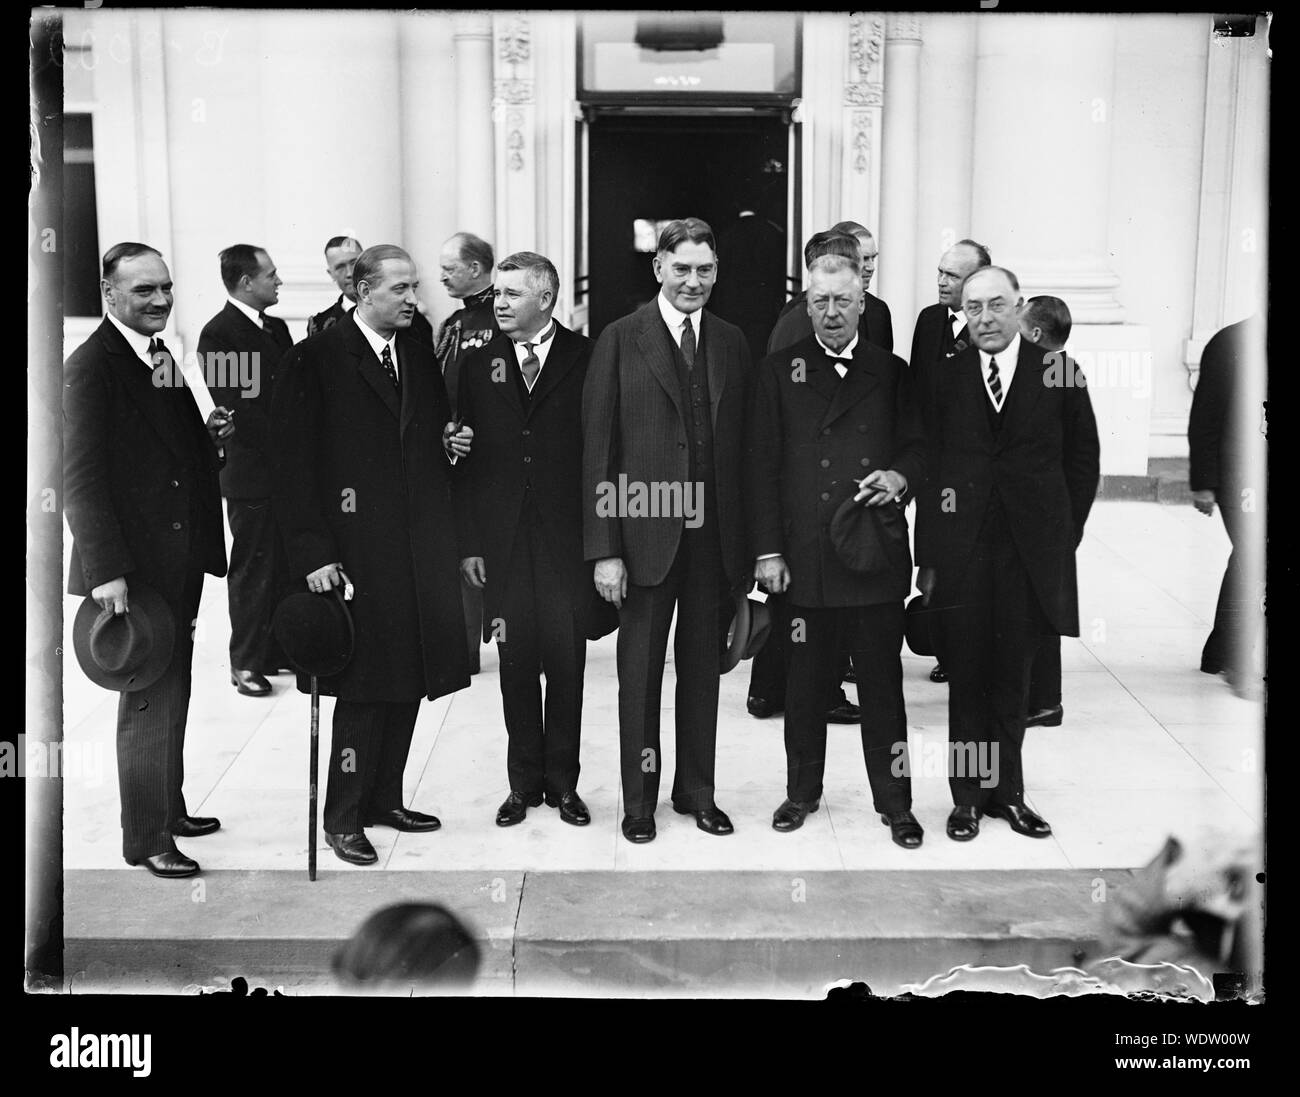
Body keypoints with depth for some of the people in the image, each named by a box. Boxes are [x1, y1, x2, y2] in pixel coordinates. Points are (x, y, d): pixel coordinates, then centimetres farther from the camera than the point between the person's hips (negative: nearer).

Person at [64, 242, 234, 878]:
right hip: (134, 564, -8)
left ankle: (169, 808, 33)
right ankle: (146, 840, 12)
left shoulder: (159, 358, 13)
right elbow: (81, 478, -18)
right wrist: (105, 571, -23)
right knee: (149, 700, 0)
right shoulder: (91, 367, -14)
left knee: (170, 694, 19)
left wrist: (209, 438, 0)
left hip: (181, 559, 9)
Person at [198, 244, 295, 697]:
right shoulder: (218, 334, -11)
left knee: (286, 567, 12)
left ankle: (279, 651, 23)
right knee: (252, 571, 3)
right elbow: (235, 407, -17)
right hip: (252, 475, -7)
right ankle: (246, 663, 14)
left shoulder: (277, 328, 13)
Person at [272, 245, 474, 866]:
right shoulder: (316, 360, -7)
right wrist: (312, 552, -15)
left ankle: (385, 798, 26)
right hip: (357, 551, -6)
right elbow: (293, 464, -10)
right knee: (364, 686, -2)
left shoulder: (421, 355, 12)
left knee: (407, 682, 11)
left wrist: (451, 444, 1)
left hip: (421, 551, 6)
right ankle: (343, 819, 12)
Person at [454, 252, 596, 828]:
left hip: (567, 539, -2)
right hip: (503, 541, 2)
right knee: (516, 663, 7)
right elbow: (466, 457, 7)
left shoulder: (586, 358, 0)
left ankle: (563, 781, 18)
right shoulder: (478, 363, 8)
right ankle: (524, 781, 20)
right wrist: (468, 542, 1)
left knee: (566, 661, 4)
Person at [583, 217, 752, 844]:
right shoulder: (620, 340, -4)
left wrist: (747, 542, 2)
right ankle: (638, 802, 20)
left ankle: (697, 791, 28)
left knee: (703, 667, 13)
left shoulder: (732, 344, 8)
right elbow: (597, 451, -6)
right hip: (646, 534, -3)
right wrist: (604, 549, -11)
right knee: (640, 670, 7)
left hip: (714, 535, 3)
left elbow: (741, 445, 7)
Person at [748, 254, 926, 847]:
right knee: (804, 684, 9)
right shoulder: (780, 371, 7)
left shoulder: (891, 371, 9)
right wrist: (768, 548, -3)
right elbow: (762, 464, 3)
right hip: (802, 555, 0)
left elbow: (917, 445, 10)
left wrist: (901, 476, -14)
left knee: (883, 682, 4)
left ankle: (894, 801, 16)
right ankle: (802, 792, 25)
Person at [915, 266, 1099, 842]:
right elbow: (928, 468, 4)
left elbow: (1083, 460, 7)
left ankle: (1006, 791, 20)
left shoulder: (1058, 374, 3)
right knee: (966, 679, 5)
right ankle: (968, 797, 16)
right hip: (962, 552, 0)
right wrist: (928, 555, 0)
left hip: (1032, 553, 0)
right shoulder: (945, 377, 4)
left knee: (1011, 680, 7)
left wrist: (1065, 535, 0)